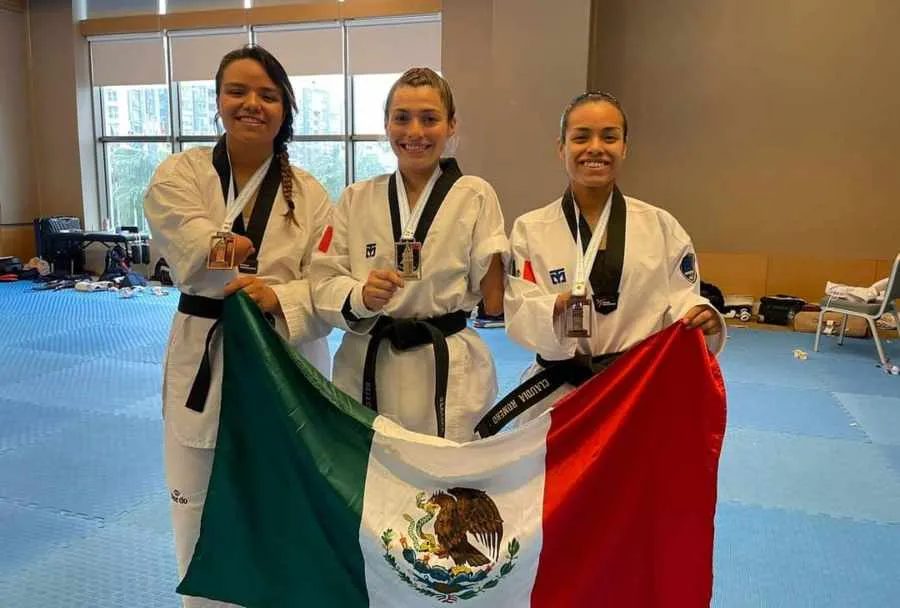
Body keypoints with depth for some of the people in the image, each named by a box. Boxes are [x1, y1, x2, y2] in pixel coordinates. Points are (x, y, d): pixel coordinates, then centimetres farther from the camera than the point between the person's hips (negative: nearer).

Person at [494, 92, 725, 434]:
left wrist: (701, 318, -19)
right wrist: (558, 308, -27)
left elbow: (680, 301, 3)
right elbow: (520, 318, -7)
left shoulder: (661, 226, 3)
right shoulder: (530, 229, 0)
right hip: (557, 396, 0)